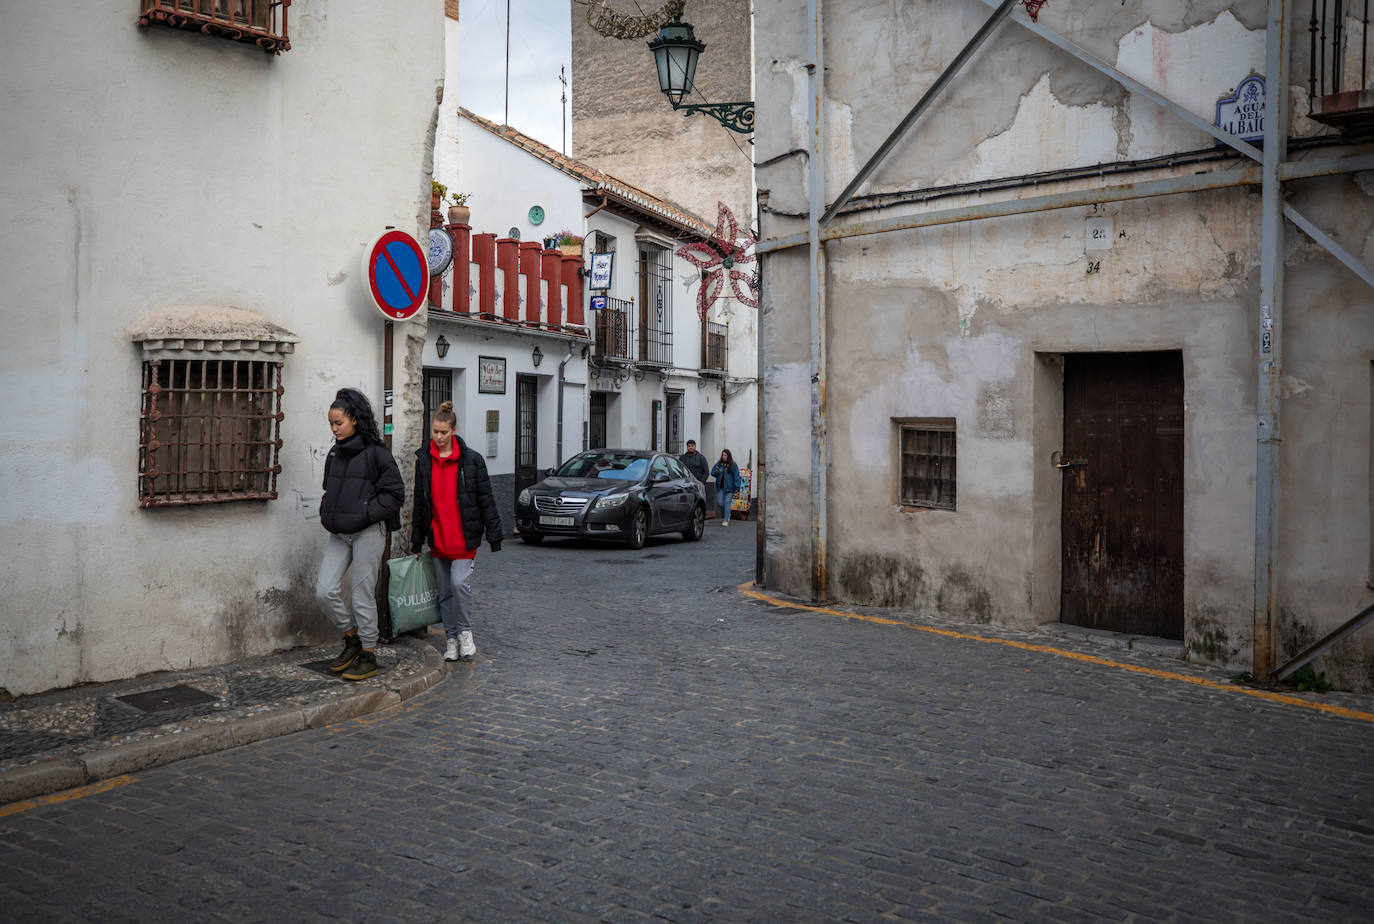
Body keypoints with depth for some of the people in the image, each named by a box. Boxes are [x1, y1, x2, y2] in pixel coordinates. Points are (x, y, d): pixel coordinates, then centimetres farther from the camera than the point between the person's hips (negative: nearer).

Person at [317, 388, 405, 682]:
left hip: (368, 533, -6)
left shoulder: (376, 453, -8)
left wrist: (364, 514, -15)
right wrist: (326, 511, 8)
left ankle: (369, 655, 15)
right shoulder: (335, 453, 12)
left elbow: (395, 493, -10)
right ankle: (352, 639, 22)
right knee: (325, 591, 0)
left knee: (363, 596, 0)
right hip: (339, 534, 6)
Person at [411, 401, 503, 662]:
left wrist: (494, 536, -2)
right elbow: (420, 502, 13)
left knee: (460, 582, -17)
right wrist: (417, 541, 13)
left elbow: (486, 500, -1)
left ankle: (465, 632, 4)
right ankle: (452, 639, 21)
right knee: (444, 590, 9)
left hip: (464, 537, -4)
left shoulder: (471, 459, -4)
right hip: (437, 537, 4)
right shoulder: (423, 460, 7)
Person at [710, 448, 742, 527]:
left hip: (729, 488, -4)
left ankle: (725, 520, 1)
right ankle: (725, 514, 31)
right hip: (720, 487, 4)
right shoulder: (719, 464, 7)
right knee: (720, 503, 2)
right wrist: (716, 472, -12)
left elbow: (736, 476, -7)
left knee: (727, 503, -6)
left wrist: (737, 488, -13)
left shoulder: (733, 465, -5)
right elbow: (712, 473, 12)